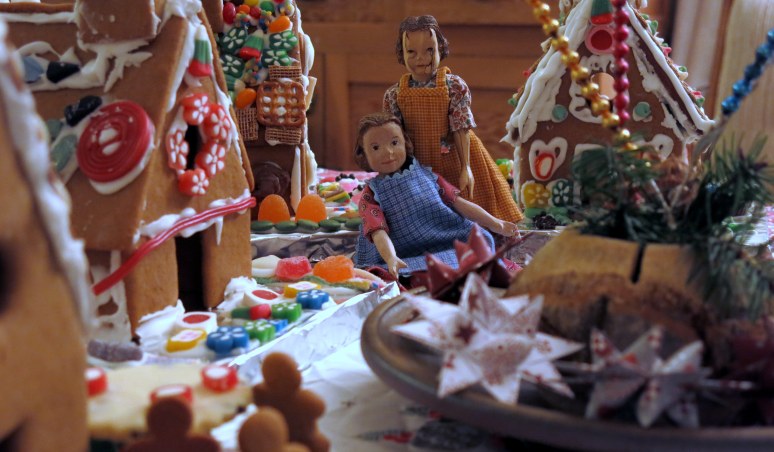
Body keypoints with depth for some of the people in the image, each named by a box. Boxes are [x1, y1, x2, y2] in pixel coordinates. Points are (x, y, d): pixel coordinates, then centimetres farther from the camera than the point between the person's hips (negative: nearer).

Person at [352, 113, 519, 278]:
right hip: (403, 259, -4)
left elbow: (459, 203, 13)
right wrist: (391, 259, -36)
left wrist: (495, 224, 3)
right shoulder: (371, 195, 1)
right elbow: (379, 233, -14)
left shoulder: (425, 175, 13)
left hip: (445, 247, 5)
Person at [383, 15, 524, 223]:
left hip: (452, 161, -2)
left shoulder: (454, 86, -11)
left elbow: (461, 130, -12)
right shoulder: (394, 95, -4)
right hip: (418, 166, 2)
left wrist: (465, 169, -14)